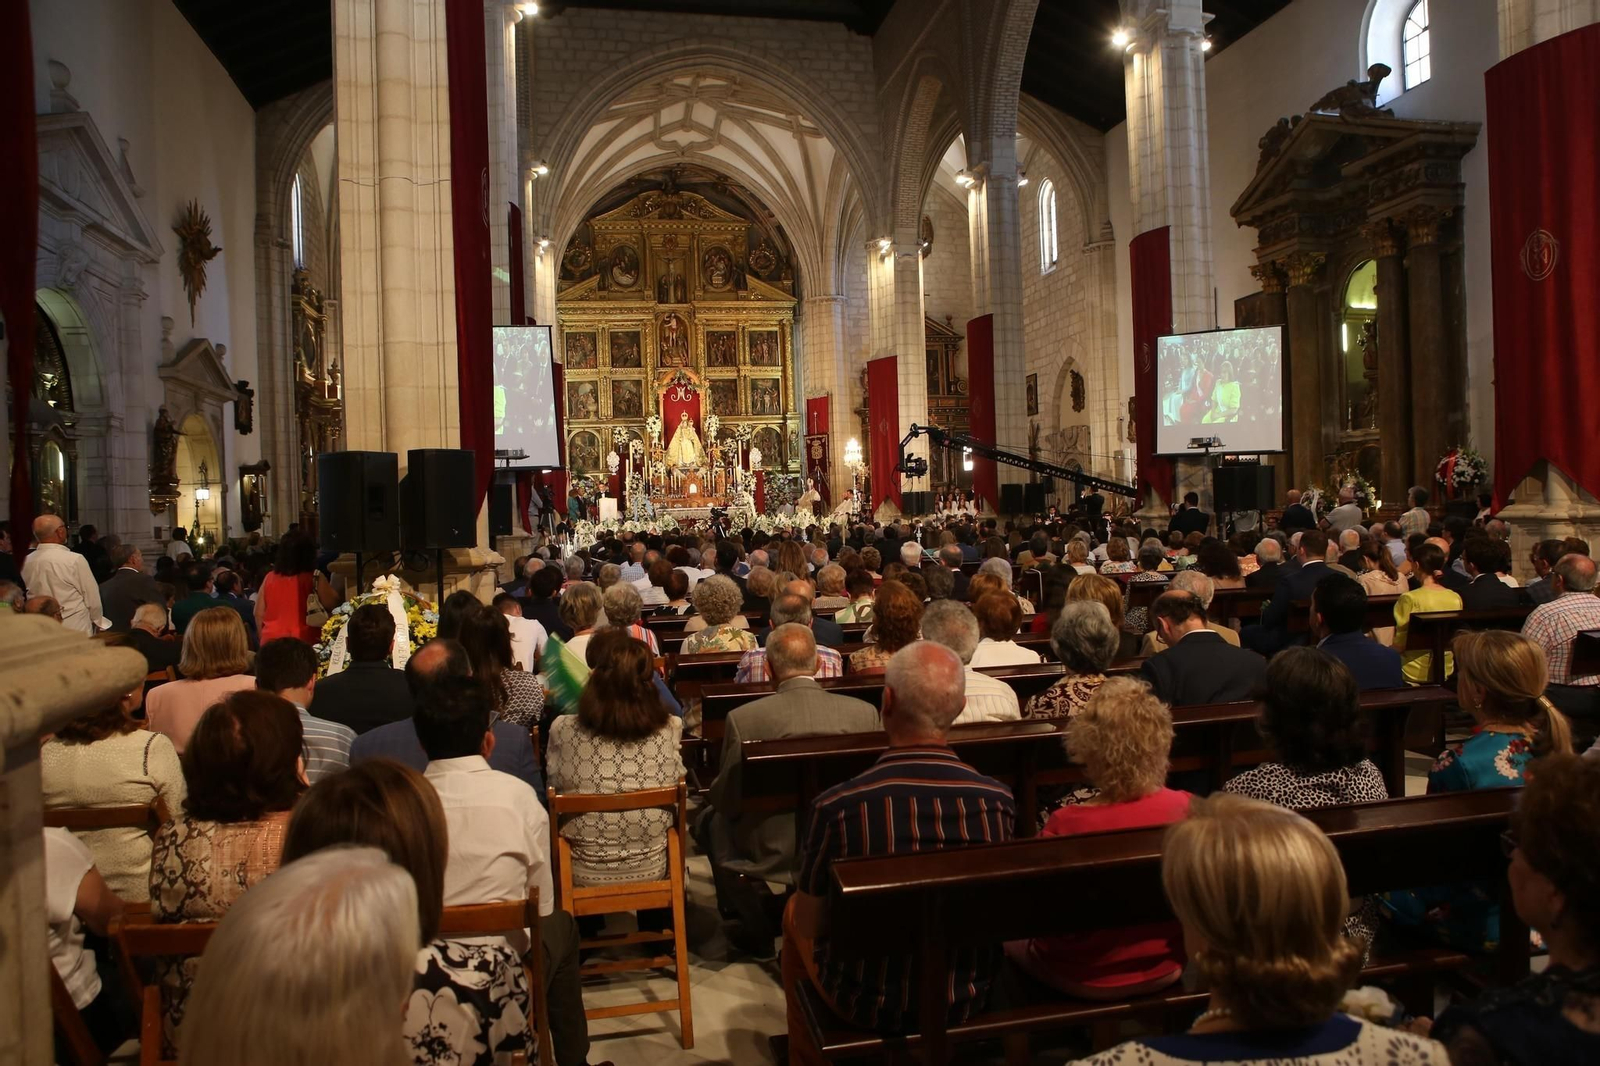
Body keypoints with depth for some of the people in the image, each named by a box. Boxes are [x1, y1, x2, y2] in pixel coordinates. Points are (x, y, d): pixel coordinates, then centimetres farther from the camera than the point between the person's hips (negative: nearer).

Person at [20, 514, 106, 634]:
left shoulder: (26, 562, -1)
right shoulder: (75, 560, -17)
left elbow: (30, 596, 11)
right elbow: (92, 596, -9)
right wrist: (98, 621, 7)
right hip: (76, 628, -5)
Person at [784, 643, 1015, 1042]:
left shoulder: (837, 807, -27)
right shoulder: (998, 800, -18)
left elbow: (809, 925, -13)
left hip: (868, 1007, -3)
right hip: (970, 1001, 3)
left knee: (794, 911, 26)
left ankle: (806, 1051, 48)